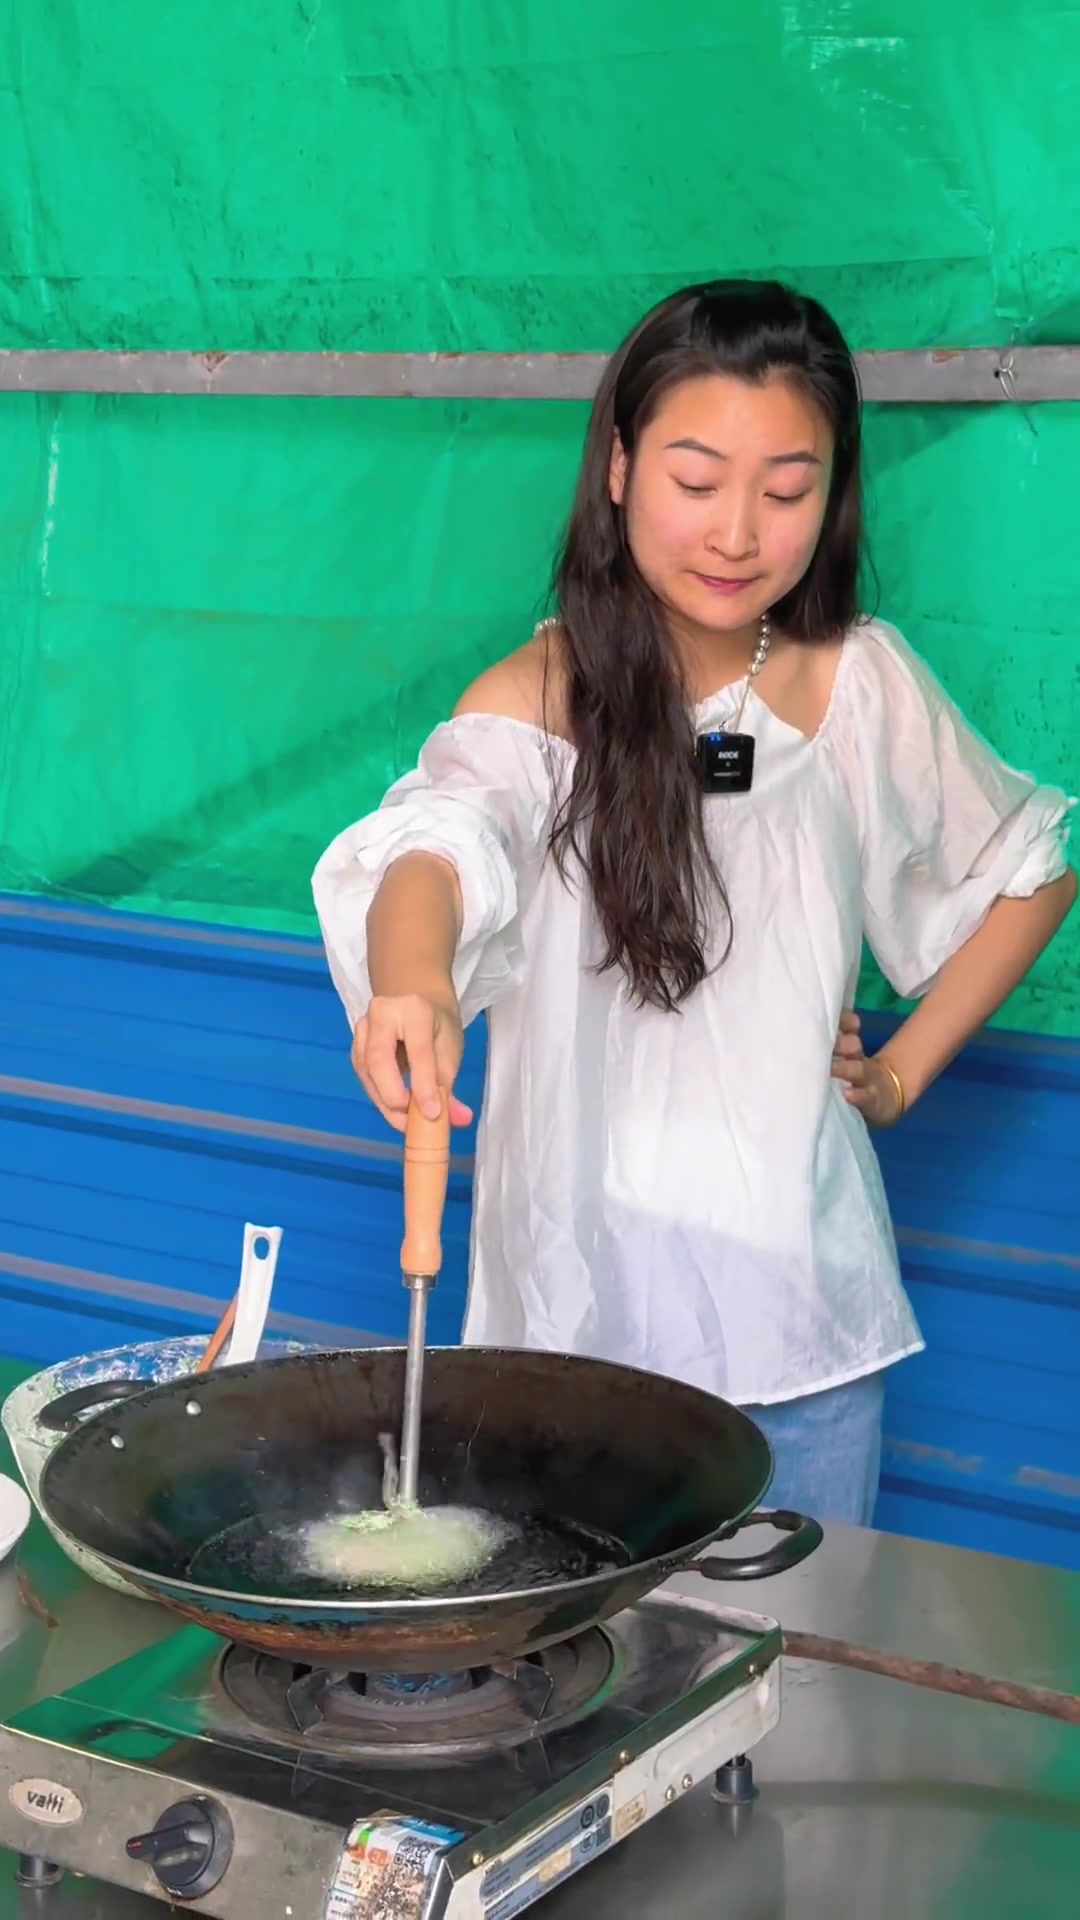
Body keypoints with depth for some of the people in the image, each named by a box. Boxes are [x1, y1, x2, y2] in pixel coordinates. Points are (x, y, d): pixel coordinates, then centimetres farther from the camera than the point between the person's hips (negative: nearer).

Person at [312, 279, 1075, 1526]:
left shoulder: (864, 685, -2)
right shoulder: (548, 692, -10)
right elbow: (439, 842, -31)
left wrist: (902, 1073, 4)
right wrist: (411, 982, -52)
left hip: (805, 1309, 2)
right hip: (588, 1295, -2)